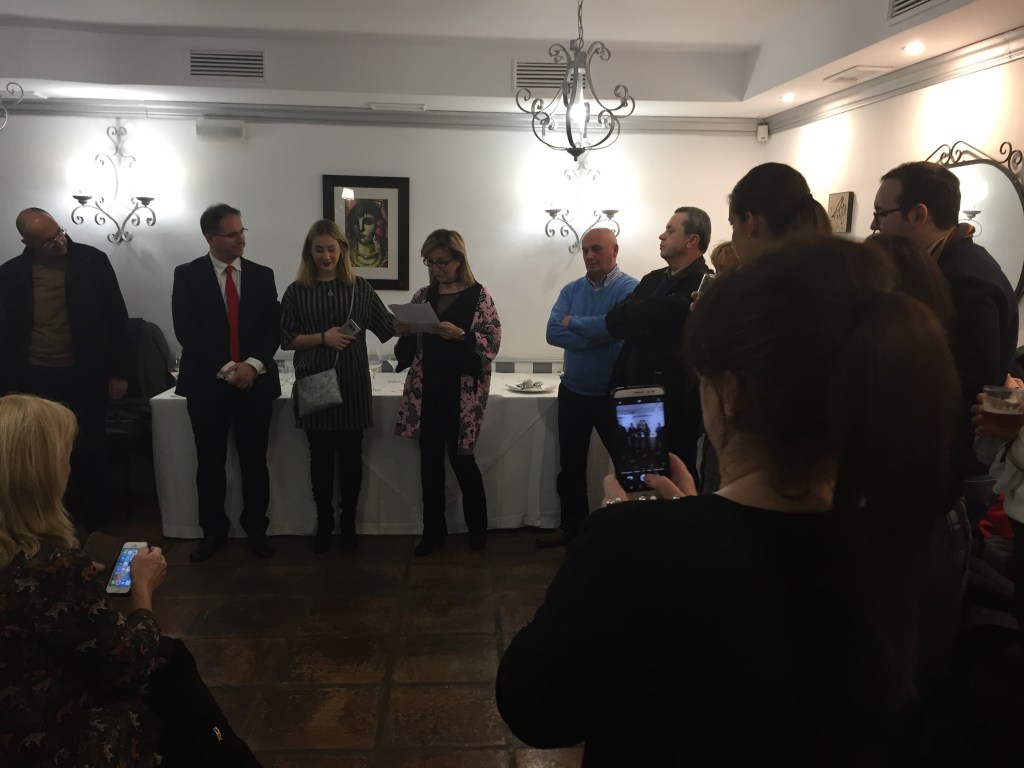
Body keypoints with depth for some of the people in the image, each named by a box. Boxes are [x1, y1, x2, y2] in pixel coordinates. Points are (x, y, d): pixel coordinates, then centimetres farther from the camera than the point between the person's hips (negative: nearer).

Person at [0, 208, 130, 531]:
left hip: (85, 375, -2)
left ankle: (95, 526, 23)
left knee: (90, 453, 7)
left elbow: (117, 318, -2)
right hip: (33, 378, 2)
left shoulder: (92, 261, -5)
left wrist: (118, 371, -4)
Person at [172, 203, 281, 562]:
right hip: (207, 382, -1)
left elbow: (273, 327, 2)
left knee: (255, 461, 7)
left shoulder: (262, 275, 7)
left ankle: (256, 529, 20)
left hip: (255, 381, 1)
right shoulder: (187, 275, 1)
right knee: (209, 463, 7)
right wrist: (226, 368, -14)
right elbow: (187, 330, -7)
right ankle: (213, 531, 22)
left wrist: (253, 364, -13)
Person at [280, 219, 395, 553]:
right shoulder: (297, 291, 2)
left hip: (352, 384, 0)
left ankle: (348, 523, 22)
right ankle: (323, 524, 23)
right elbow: (285, 338, 0)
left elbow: (388, 326, 1)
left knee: (351, 456, 7)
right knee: (320, 456, 9)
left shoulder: (359, 287, 2)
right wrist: (323, 337, -14)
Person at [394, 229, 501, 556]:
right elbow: (411, 347, 14)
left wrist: (460, 335, -23)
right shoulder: (422, 296, 9)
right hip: (426, 389, 4)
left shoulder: (478, 295, -4)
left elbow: (492, 343, -9)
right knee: (430, 458, 7)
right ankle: (433, 530, 20)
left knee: (460, 456, 3)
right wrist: (404, 333, -7)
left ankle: (477, 527, 23)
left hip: (462, 390, -4)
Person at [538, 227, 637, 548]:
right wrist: (595, 336, -19)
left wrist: (573, 322, -12)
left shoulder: (629, 288, -11)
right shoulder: (571, 290, 4)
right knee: (570, 464, 16)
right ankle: (572, 525, 33)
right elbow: (553, 332, -9)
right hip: (573, 392, 5)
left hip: (613, 395, -5)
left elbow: (614, 326, -28)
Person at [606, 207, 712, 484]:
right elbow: (613, 320, 2)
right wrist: (644, 320, -12)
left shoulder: (701, 284, -14)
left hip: (671, 400, -8)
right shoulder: (653, 279, 13)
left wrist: (634, 316, -3)